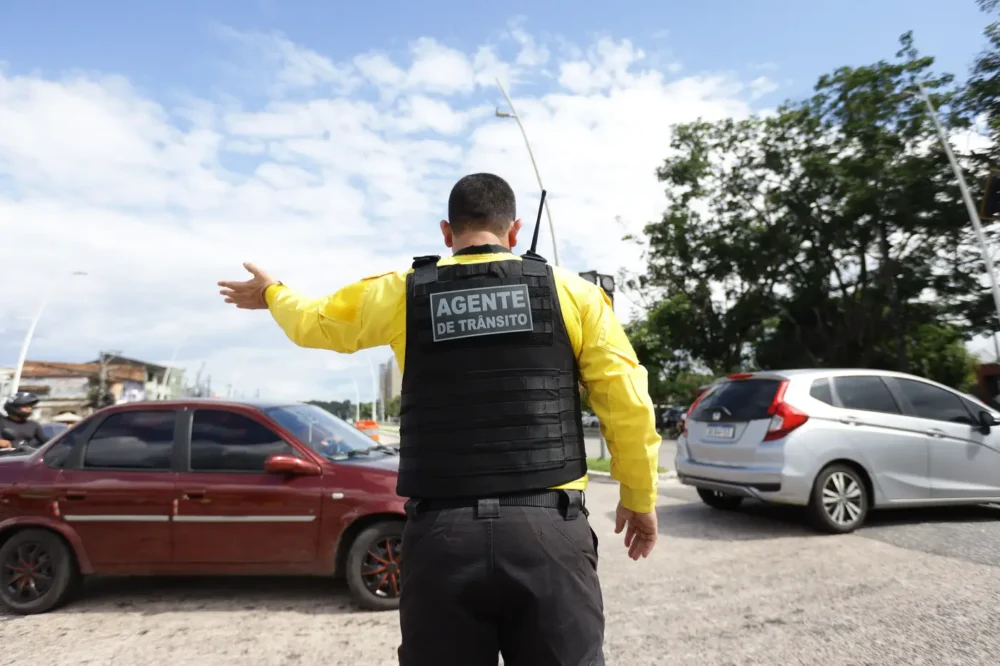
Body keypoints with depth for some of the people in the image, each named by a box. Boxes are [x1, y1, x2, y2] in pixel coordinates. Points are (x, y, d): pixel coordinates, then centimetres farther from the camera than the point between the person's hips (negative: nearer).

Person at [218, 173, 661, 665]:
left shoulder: (399, 295, 3)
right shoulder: (572, 292, 2)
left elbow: (314, 322, 20)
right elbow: (629, 405, 1)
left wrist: (271, 294, 42)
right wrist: (640, 499, 14)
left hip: (441, 533, 1)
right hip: (547, 528, 0)